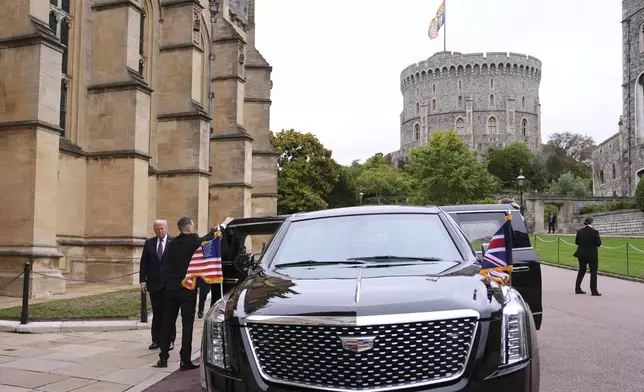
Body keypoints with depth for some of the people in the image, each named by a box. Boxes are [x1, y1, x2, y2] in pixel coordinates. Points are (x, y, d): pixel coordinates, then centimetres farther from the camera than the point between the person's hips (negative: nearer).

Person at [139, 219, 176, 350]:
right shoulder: (149, 243, 8)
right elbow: (143, 263, 7)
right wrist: (143, 280, -1)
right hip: (154, 283, 3)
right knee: (157, 313, 7)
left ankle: (170, 340, 12)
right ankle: (156, 340, 14)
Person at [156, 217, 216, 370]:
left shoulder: (172, 243, 8)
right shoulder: (194, 241, -9)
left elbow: (164, 266, 12)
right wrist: (212, 233, 15)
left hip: (170, 288, 5)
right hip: (187, 289, -5)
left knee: (167, 324, 11)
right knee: (187, 325, -1)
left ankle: (163, 358, 15)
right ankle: (185, 360, -2)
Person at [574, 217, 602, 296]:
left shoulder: (579, 231, -3)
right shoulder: (594, 232, -15)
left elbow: (576, 242, 5)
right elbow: (599, 243, -11)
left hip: (581, 254, 4)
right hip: (592, 255, -4)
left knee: (581, 271, 17)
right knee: (593, 273, 4)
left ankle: (577, 289, 21)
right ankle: (594, 291, 2)